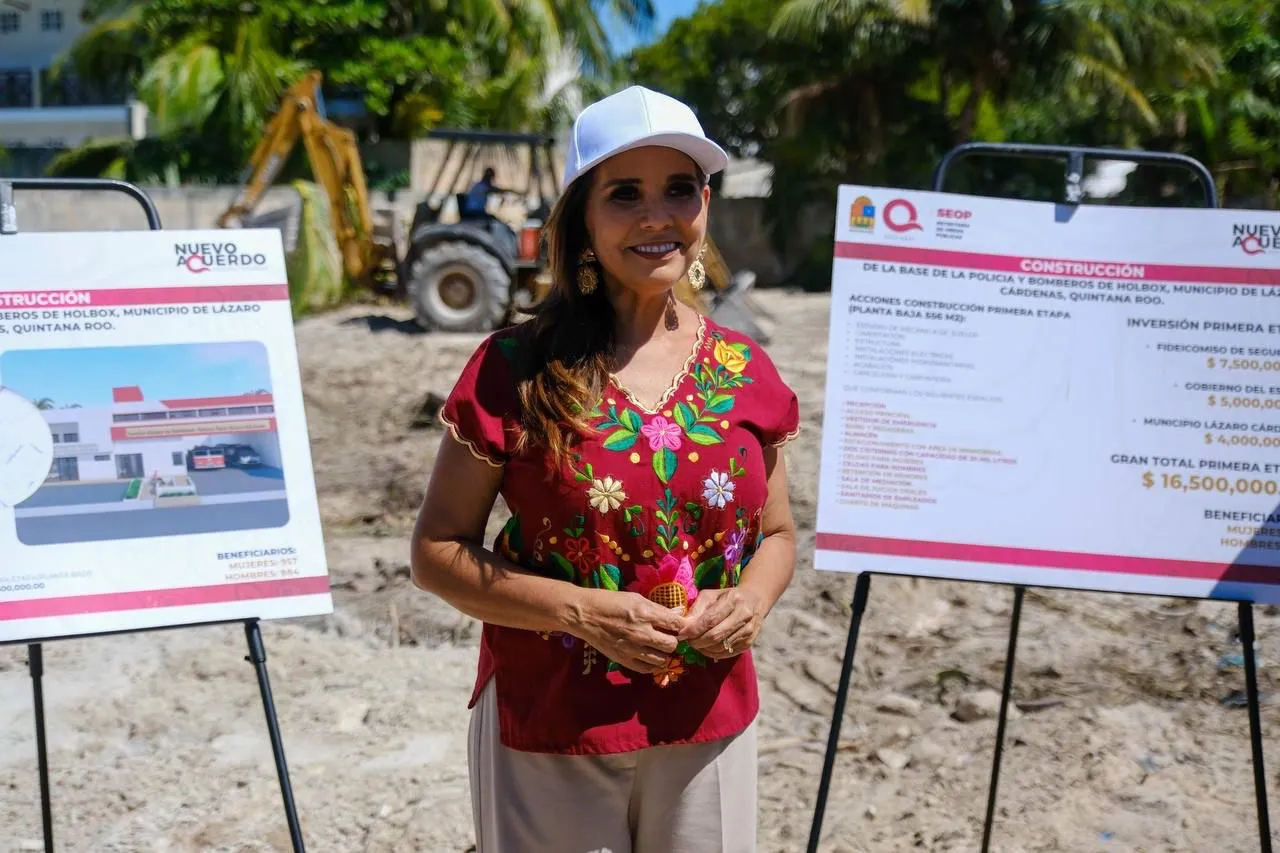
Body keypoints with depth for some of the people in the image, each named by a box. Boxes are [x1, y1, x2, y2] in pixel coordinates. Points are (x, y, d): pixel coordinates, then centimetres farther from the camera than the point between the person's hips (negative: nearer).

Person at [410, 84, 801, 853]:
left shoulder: (746, 372, 0)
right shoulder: (515, 370, -10)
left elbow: (777, 534, 11)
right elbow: (437, 553, -8)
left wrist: (754, 599, -10)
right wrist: (581, 611, -19)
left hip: (709, 727, 3)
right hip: (550, 734, -3)